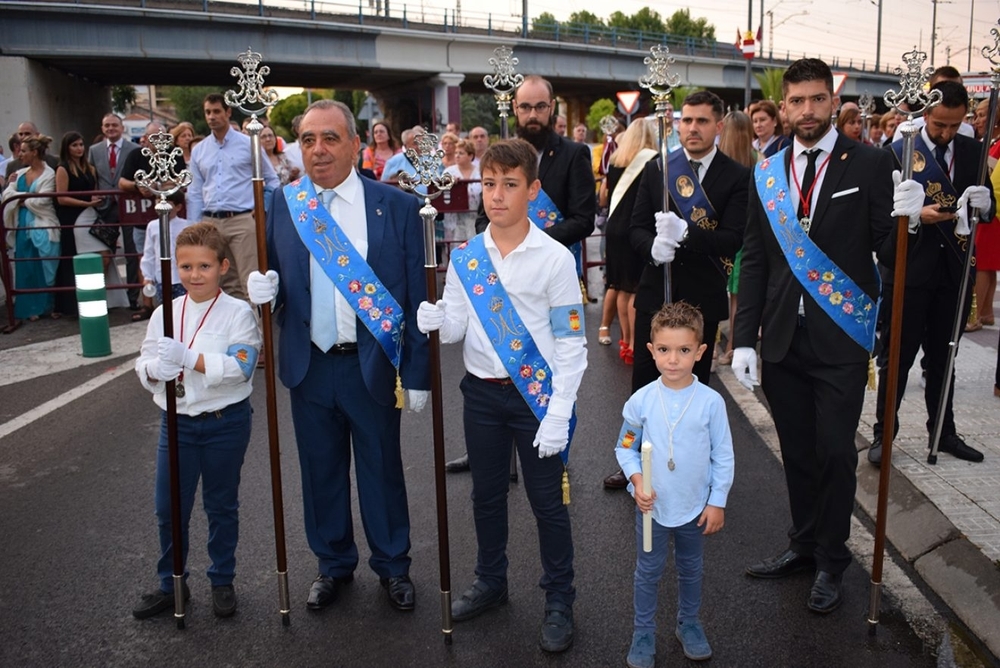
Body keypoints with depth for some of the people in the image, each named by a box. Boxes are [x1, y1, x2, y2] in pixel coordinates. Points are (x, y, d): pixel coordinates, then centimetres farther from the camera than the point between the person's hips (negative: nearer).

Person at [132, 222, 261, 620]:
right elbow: (144, 366, 5)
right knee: (169, 509, 10)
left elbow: (240, 367, -20)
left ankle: (222, 582, 30)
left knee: (221, 506, 12)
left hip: (225, 422, -3)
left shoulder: (238, 313, -10)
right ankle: (171, 584, 29)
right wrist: (155, 368, -19)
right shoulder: (165, 313, 4)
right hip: (176, 422, 4)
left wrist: (187, 358, -27)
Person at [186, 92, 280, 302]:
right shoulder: (198, 150, 13)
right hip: (210, 222, 4)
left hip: (242, 220, -4)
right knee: (223, 284, 9)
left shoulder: (248, 144, 3)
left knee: (251, 283, -8)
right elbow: (195, 193, 14)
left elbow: (272, 180, 10)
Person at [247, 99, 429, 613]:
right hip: (309, 367, 3)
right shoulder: (284, 204, 2)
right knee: (321, 471, 16)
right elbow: (275, 278, 12)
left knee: (382, 470, 12)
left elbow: (416, 296, -5)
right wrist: (263, 289, -13)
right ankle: (333, 564, 37)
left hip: (374, 366, -3)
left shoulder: (397, 206, -6)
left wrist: (417, 373, -5)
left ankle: (393, 566, 33)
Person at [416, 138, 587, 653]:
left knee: (547, 501, 7)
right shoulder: (464, 256, 1)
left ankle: (559, 602, 25)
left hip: (536, 394, -4)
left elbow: (571, 343, -10)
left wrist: (558, 414, -15)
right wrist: (434, 320, -22)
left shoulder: (554, 258, -11)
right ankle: (490, 582, 39)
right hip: (481, 392, 4)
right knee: (486, 494, 18)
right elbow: (455, 329, 1)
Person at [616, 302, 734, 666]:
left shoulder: (711, 401, -15)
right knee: (648, 571, 13)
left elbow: (723, 457, -6)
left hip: (695, 507, 0)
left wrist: (717, 502, -4)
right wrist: (636, 481, -18)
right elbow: (625, 448, -2)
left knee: (690, 569, 21)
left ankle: (688, 623, 43)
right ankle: (643, 633, 31)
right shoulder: (641, 401, -14)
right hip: (652, 506, 0)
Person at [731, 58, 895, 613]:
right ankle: (804, 544, 34)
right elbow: (754, 260, 6)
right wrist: (743, 338, 2)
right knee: (796, 450, 14)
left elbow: (885, 245, -5)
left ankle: (831, 561, 25)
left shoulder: (868, 163, -3)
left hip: (840, 338, -3)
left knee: (835, 452, 5)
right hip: (782, 338, 3)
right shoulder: (767, 172, 6)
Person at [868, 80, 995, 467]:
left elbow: (988, 210, 9)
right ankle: (883, 432, 16)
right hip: (908, 270, -4)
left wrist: (983, 203, -13)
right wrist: (917, 215, -25)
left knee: (943, 356, 16)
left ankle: (943, 430, 29)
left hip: (954, 271, 4)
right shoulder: (898, 152, -7)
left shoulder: (973, 151, 6)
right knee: (897, 356, 4)